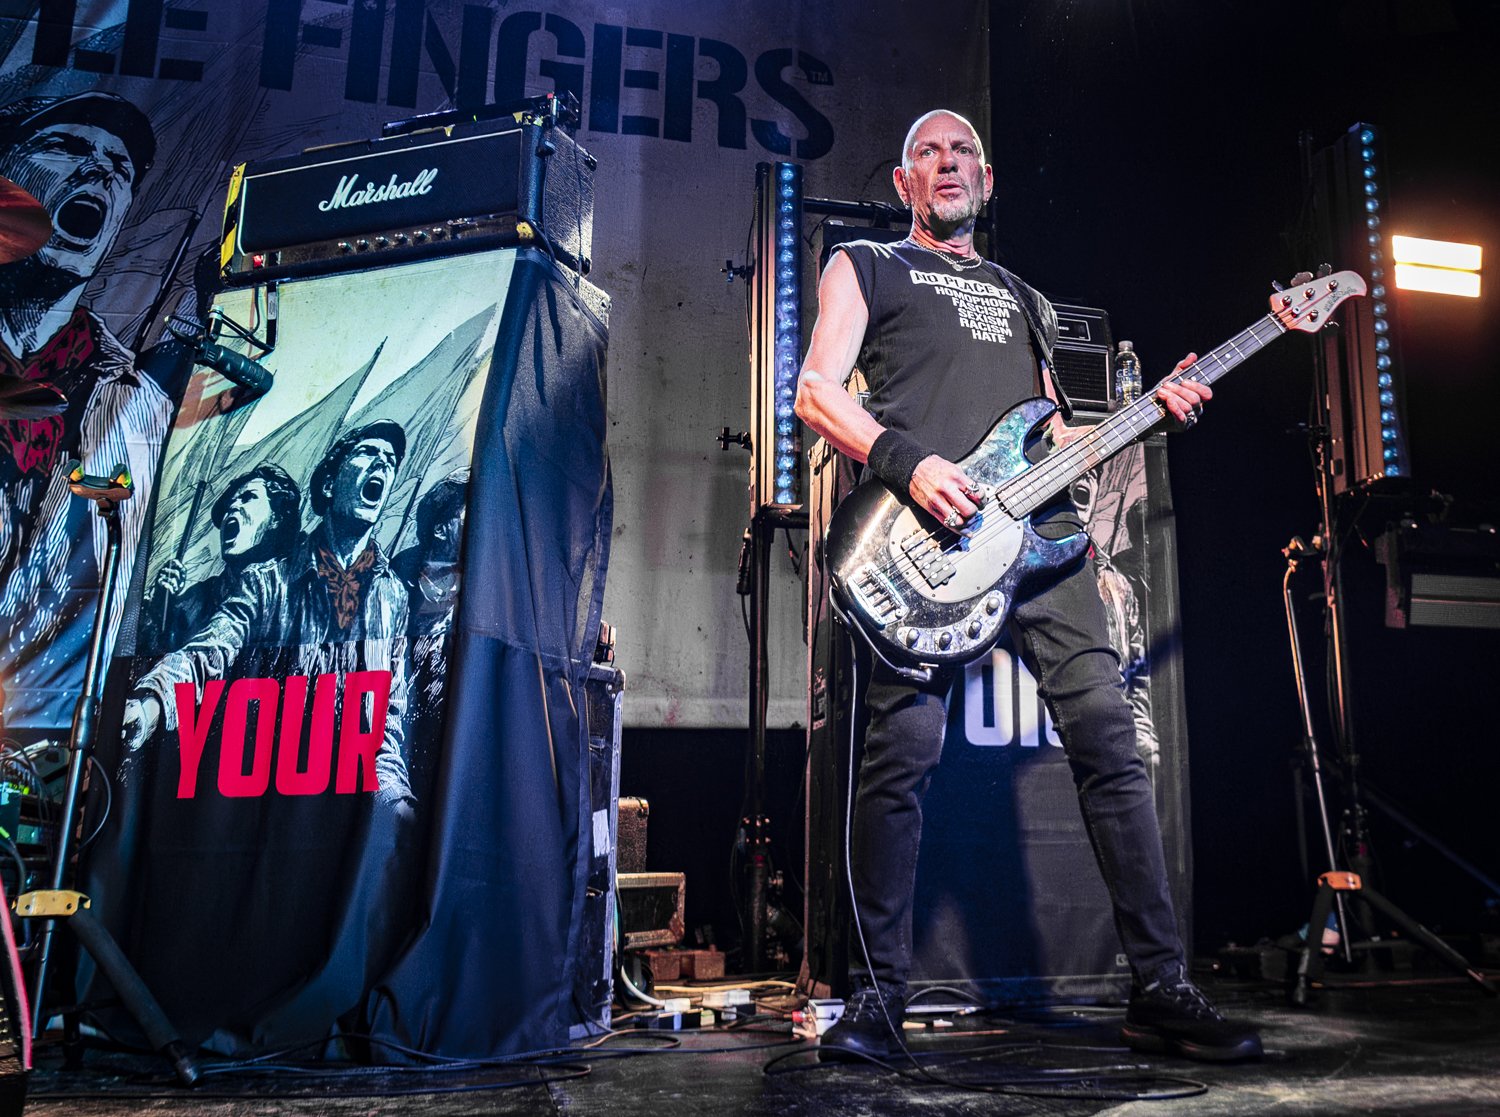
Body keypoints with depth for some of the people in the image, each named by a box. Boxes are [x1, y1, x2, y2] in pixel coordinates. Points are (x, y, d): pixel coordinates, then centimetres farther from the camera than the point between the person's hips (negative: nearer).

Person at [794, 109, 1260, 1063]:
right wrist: (908, 465, -13)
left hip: (1036, 525, 5)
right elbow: (817, 392, 4)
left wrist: (1154, 409, 14)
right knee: (903, 755, -10)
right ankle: (876, 999, 4)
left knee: (1109, 737, -4)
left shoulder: (1023, 298, 33)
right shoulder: (866, 267, 19)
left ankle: (1163, 991, 5)